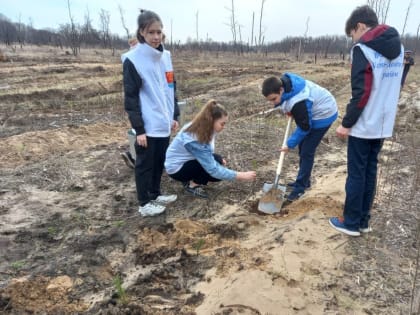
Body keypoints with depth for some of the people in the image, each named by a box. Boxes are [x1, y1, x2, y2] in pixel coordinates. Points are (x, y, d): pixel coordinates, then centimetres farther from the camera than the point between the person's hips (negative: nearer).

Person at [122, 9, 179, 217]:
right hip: (147, 126, -6)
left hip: (163, 123, 7)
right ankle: (144, 204, 21)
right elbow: (131, 98, -13)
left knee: (160, 162, 17)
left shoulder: (165, 56, 8)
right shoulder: (133, 60, -12)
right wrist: (138, 128, -16)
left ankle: (155, 195, 35)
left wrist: (174, 116, 13)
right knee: (145, 165, 6)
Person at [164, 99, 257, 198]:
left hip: (188, 161, 9)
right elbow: (213, 169, -34)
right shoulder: (195, 139, -34)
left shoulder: (203, 128, -9)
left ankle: (191, 179, 8)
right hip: (177, 168, -9)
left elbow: (205, 155, 9)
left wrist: (219, 160, -9)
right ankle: (193, 185, -7)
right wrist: (241, 175, -30)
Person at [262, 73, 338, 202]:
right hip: (312, 112, 9)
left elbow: (304, 128, -25)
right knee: (303, 147, 15)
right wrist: (291, 112, 4)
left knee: (306, 152, -8)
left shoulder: (297, 103, -39)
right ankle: (303, 181, 28)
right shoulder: (283, 82, -15)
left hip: (323, 115, -9)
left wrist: (290, 144, -13)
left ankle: (300, 187, 4)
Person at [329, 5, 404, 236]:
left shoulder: (363, 49, -12)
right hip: (384, 124, 7)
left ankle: (351, 223, 15)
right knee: (370, 172, 14)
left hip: (364, 126, -7)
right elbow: (393, 86, 16)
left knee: (356, 174, 3)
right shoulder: (398, 47, 12)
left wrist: (346, 123, -12)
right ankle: (363, 221, 23)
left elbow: (361, 93, -19)